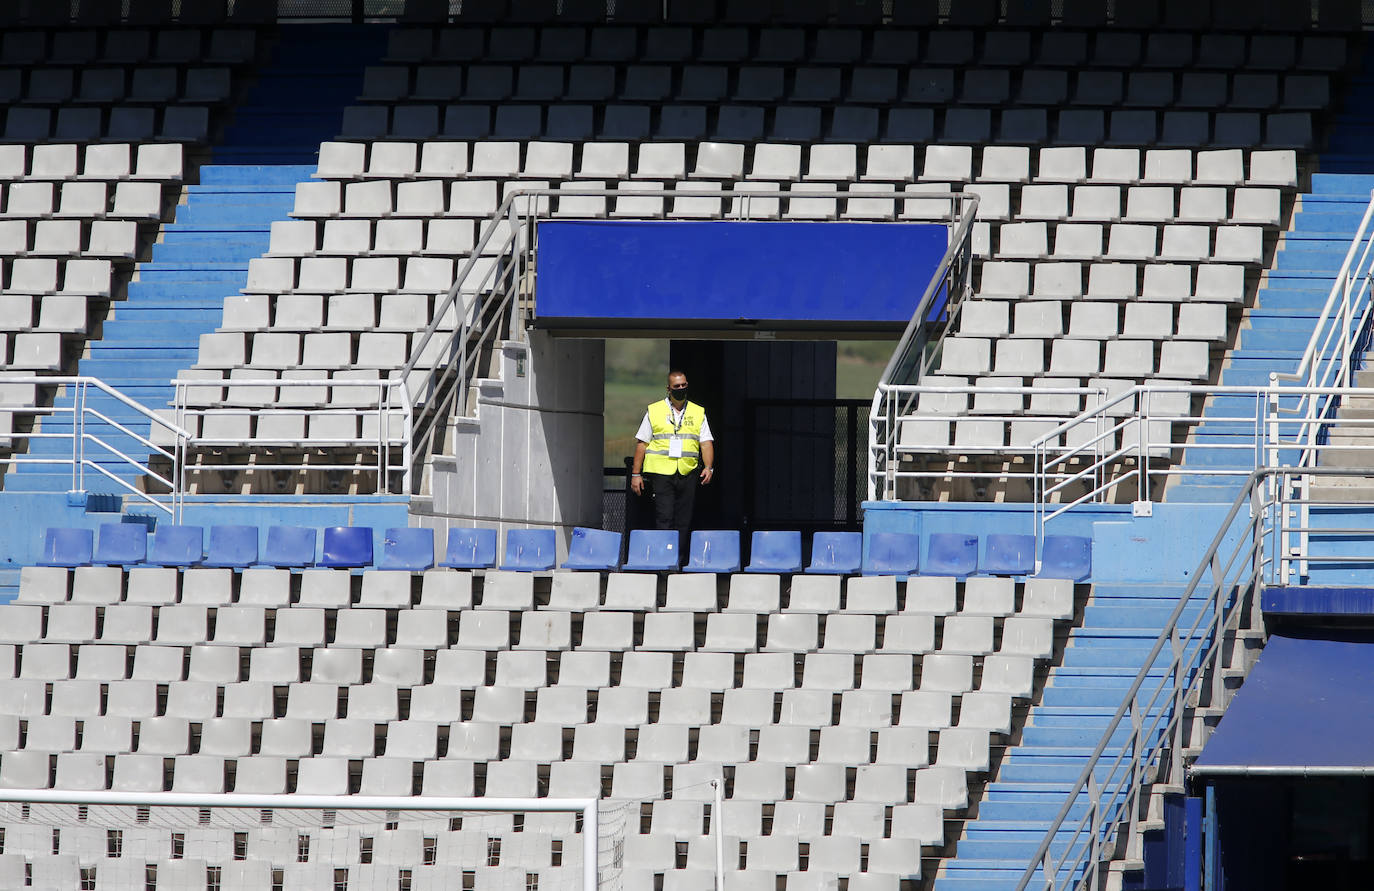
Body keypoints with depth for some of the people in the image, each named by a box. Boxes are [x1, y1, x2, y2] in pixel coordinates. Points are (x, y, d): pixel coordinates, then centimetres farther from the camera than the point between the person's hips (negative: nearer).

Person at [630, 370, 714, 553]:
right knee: (664, 519, -12)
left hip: (688, 474, 2)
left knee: (684, 521, 1)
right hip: (661, 473, -2)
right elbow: (641, 444, 8)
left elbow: (706, 442, 8)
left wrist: (708, 467, -9)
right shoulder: (654, 411, 8)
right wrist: (636, 474, 2)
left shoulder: (698, 413, 13)